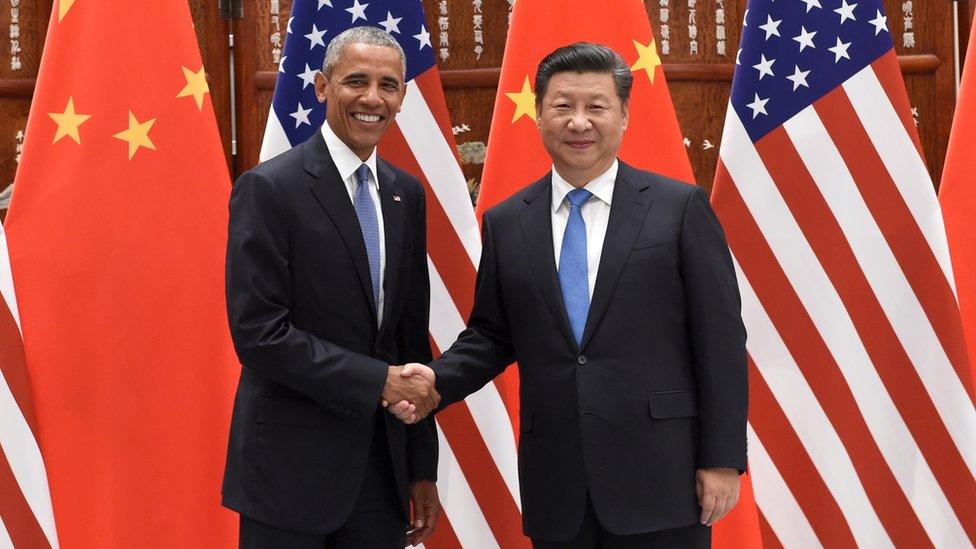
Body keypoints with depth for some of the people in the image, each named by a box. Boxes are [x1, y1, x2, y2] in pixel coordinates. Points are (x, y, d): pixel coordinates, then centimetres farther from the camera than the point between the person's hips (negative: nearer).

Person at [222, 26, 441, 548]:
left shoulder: (407, 193, 9)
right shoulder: (269, 188, -10)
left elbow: (412, 333, 12)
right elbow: (259, 333, -16)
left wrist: (423, 467, 12)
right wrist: (378, 380, -17)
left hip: (383, 465, 5)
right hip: (291, 466, -5)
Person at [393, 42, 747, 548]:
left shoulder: (680, 208, -1)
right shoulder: (506, 223, 8)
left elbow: (720, 341, -2)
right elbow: (491, 335, 14)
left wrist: (722, 460, -5)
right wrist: (437, 379, -5)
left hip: (659, 477, -3)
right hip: (555, 485, 3)